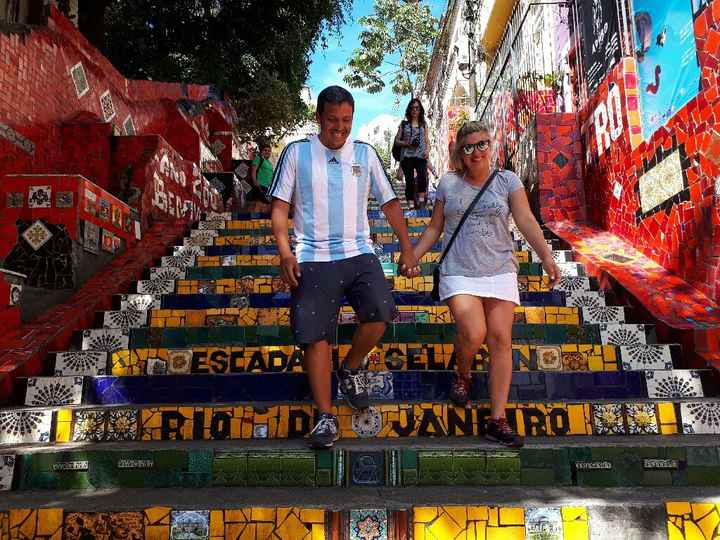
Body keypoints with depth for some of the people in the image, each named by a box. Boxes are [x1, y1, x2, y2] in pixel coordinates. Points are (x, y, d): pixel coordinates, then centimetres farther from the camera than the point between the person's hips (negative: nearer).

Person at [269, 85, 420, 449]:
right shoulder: (296, 153, 6)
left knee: (380, 312, -21)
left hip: (358, 253, 1)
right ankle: (326, 416, 8)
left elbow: (389, 202, 14)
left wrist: (406, 248, 8)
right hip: (313, 258, -1)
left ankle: (352, 368, 9)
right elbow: (279, 207, 5)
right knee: (315, 336, -4)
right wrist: (285, 253, -7)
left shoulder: (365, 153, 12)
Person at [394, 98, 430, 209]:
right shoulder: (404, 124, 12)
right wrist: (407, 143, -8)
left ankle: (421, 201, -23)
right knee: (409, 181, -3)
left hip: (420, 155, 0)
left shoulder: (423, 124, 17)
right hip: (407, 156, 0)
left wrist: (427, 150, -3)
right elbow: (397, 141, 10)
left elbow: (427, 141, 18)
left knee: (422, 176, -26)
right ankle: (411, 205, 2)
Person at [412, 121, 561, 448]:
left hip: (499, 271, 1)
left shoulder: (507, 181, 5)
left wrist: (546, 257, -18)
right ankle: (462, 376, 16)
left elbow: (527, 221, -5)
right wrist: (412, 257, 3)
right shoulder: (448, 183, 8)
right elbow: (434, 228, 12)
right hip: (459, 272, -1)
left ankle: (497, 420, 5)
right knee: (473, 334, -20)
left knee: (500, 341, -3)